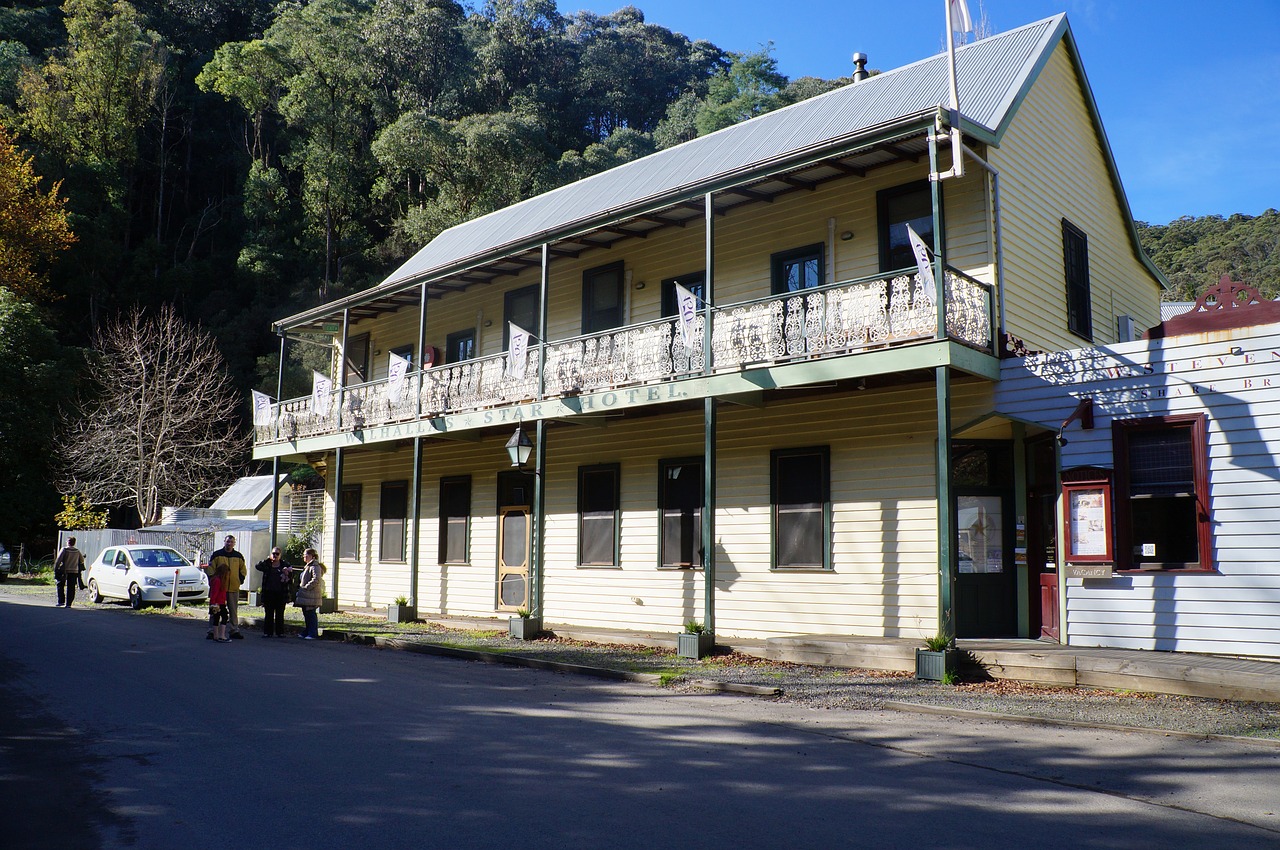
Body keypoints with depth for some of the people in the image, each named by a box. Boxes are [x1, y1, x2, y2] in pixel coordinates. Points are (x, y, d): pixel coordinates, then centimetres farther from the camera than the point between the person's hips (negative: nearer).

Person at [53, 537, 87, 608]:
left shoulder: (64, 549, -7)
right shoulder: (77, 551, 6)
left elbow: (58, 560, -12)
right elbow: (82, 560, 17)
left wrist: (55, 569, -7)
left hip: (64, 571, -3)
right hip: (74, 572, 3)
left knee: (60, 585, 13)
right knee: (71, 588, 5)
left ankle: (61, 601, 6)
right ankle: (68, 603, 2)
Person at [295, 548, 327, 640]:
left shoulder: (315, 566, -14)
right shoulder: (307, 566, 20)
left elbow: (316, 580, -25)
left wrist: (306, 587, -21)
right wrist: (300, 586, 16)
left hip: (311, 596, -10)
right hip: (305, 596, 10)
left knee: (311, 615, -6)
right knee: (306, 615, 14)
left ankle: (312, 634, -2)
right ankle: (306, 632, 22)